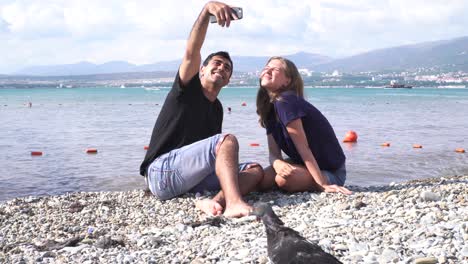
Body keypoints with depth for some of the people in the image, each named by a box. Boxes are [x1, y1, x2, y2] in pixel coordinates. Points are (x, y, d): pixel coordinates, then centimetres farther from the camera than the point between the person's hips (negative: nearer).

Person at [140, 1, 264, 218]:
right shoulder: (187, 88, 2)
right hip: (162, 171, -7)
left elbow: (215, 153, 20)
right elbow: (192, 52, -18)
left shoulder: (217, 109, 21)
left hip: (190, 179, 7)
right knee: (227, 140, -25)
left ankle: (216, 202, -35)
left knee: (255, 170, -7)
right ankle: (234, 203, -46)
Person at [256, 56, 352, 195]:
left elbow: (303, 148, -26)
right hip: (304, 163, 8)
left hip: (330, 171, -8)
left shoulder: (285, 101, -23)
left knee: (284, 179, -33)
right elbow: (274, 152, -4)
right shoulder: (269, 108, 4)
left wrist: (323, 185, -26)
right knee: (261, 179, -10)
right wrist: (278, 163, -28)